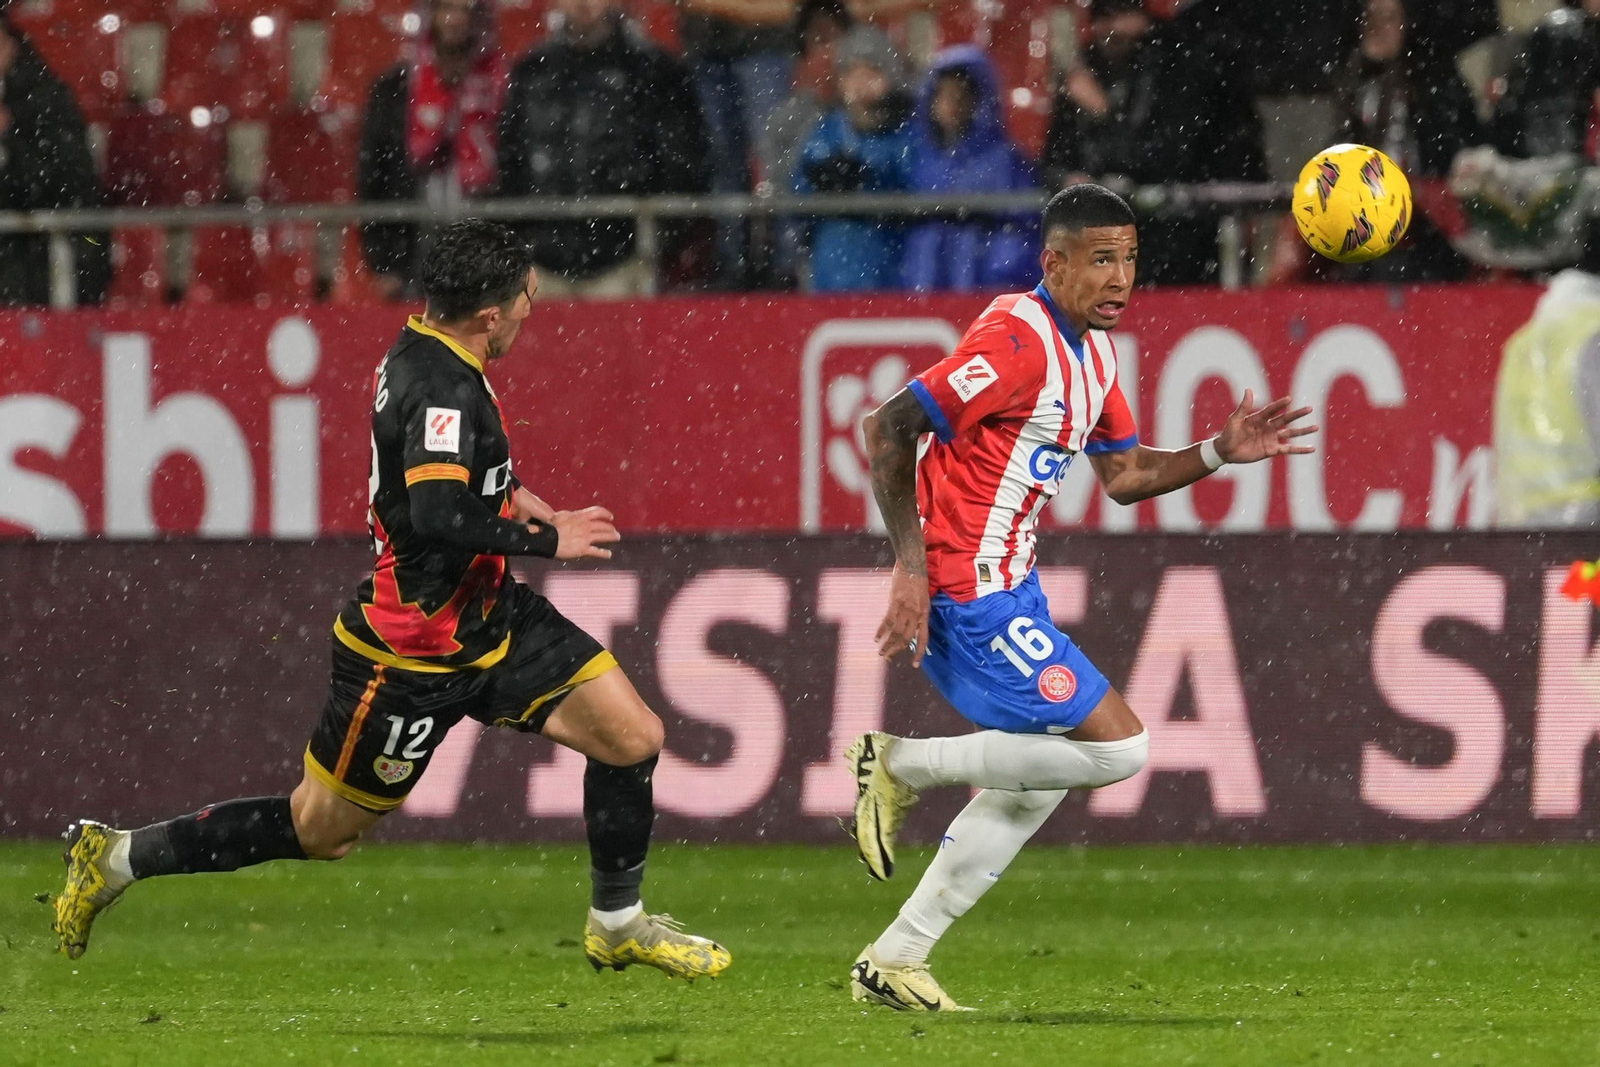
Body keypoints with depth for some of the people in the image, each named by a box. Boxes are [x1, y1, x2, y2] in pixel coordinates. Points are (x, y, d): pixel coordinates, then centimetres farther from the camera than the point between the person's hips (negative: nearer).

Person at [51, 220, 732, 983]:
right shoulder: (443, 387, -26)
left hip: (489, 618, 9)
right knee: (318, 830, 6)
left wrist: (509, 494, 10)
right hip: (414, 654, -9)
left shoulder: (421, 354, 3)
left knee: (633, 735, 0)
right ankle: (119, 858, 21)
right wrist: (547, 539, -25)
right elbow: (439, 520, -38)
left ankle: (618, 924, 18)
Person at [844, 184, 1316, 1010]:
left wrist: (1220, 453, 4)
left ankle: (892, 963, 20)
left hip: (1005, 589, 10)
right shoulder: (1019, 342, -19)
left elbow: (1124, 477, 19)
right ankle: (904, 765, -2)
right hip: (967, 593, -10)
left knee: (1033, 783, 17)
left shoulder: (1093, 351, 12)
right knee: (1118, 745, -11)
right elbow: (889, 427, -21)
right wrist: (913, 567, -24)